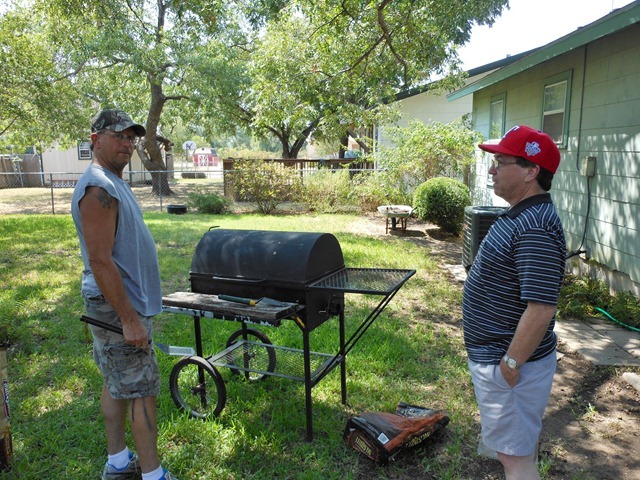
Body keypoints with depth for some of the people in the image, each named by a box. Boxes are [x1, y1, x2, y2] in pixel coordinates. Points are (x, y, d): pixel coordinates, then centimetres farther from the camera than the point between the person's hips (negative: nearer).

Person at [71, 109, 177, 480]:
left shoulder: (114, 183, 13)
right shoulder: (98, 189, -19)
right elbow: (100, 261, -24)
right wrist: (130, 320, -24)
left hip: (125, 302, 10)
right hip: (118, 306, -10)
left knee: (117, 384, 17)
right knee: (142, 391, -1)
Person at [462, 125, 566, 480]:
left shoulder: (535, 230, -27)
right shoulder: (521, 215, 7)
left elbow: (541, 308, -30)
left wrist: (511, 365, -22)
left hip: (508, 363, -10)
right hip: (498, 356, 10)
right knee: (520, 445, 26)